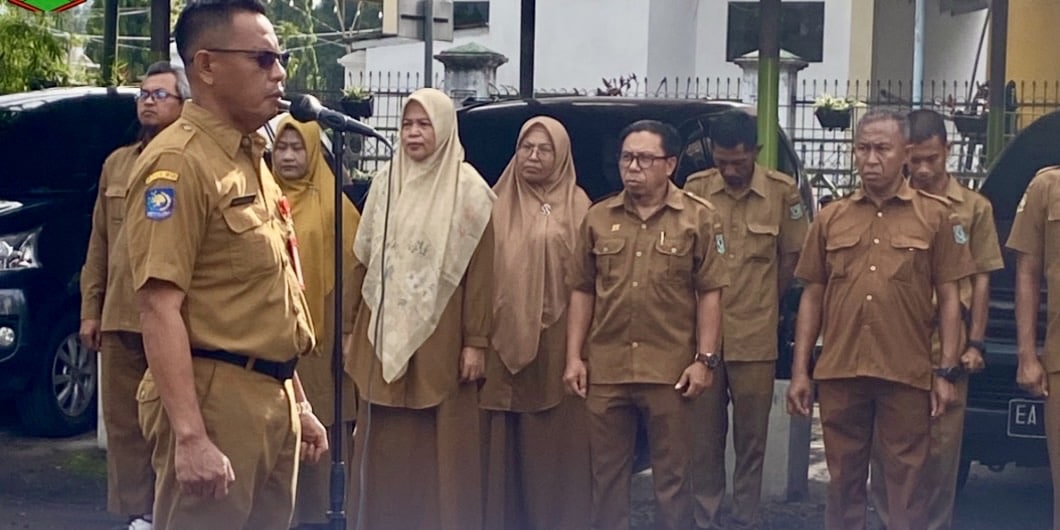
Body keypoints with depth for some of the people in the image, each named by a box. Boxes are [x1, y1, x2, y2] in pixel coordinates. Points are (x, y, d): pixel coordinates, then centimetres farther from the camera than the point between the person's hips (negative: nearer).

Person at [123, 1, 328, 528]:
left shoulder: (251, 160, 15)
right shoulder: (178, 162, -13)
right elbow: (159, 309, -20)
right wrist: (189, 437, -26)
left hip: (271, 399, 9)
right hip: (214, 398, -9)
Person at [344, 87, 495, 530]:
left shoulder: (468, 189, -5)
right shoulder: (385, 181, 8)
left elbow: (480, 272, -7)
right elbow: (364, 262, 13)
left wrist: (476, 341, -11)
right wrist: (358, 330, 12)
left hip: (439, 339, -4)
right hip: (384, 334, 4)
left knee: (441, 448, 1)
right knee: (384, 447, 7)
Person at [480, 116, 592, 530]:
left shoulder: (576, 206, 2)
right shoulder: (497, 203, 11)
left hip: (555, 343, -3)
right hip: (503, 338, 3)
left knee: (553, 442, 1)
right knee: (505, 444, 5)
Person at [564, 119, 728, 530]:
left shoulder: (699, 218, -1)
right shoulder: (598, 217, 8)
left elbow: (709, 293, -2)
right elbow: (582, 291, 9)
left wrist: (705, 359, -7)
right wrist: (574, 357, 3)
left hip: (671, 370, -3)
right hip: (606, 369, 3)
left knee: (672, 476, 7)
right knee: (607, 473, 12)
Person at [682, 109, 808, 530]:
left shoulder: (782, 191, -2)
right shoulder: (694, 190, -1)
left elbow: (791, 256, 9)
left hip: (755, 338, 0)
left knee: (751, 437, 7)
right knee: (704, 436, 7)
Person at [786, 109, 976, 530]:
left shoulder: (935, 215, 3)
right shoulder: (831, 218, 9)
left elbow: (949, 297, 3)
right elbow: (812, 296, 10)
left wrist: (947, 372, -3)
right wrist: (800, 370, 5)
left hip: (907, 375, -2)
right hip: (839, 374, 2)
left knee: (905, 486, 5)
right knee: (843, 482, 11)